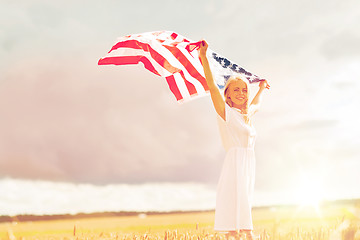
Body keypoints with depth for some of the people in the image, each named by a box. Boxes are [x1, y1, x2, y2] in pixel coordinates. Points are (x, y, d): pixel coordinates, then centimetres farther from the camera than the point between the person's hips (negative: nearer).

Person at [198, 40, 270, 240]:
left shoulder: (247, 115, 19)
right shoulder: (226, 112, -1)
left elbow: (255, 105, 43)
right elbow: (212, 86, -12)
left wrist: (261, 88, 57)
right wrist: (203, 56, -17)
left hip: (248, 168, 8)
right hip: (234, 163, -8)